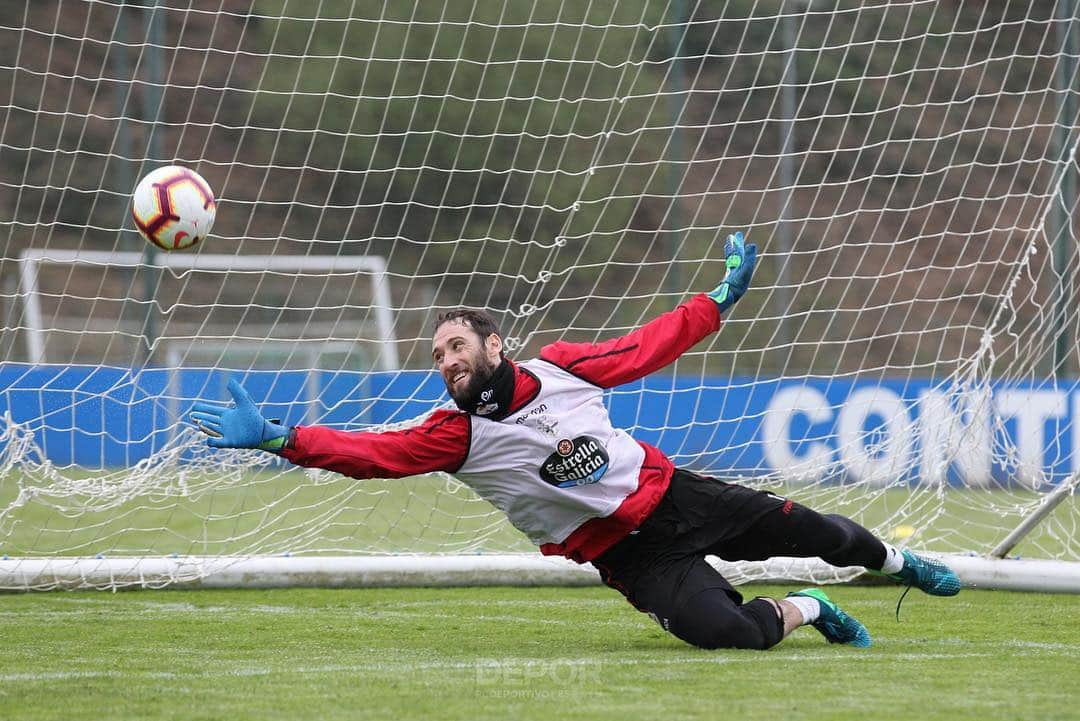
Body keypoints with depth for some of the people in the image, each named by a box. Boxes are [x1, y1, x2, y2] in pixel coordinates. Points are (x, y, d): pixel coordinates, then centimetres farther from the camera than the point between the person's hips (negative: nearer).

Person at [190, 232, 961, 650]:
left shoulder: (560, 369, -6)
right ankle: (805, 611, 9)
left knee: (801, 529, 13)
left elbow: (647, 348, 8)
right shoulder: (457, 435, -12)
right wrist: (277, 439, -34)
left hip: (672, 496, 3)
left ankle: (898, 561, 45)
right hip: (626, 552, -3)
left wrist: (722, 299, 13)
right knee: (725, 631, -24)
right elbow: (371, 451, -22)